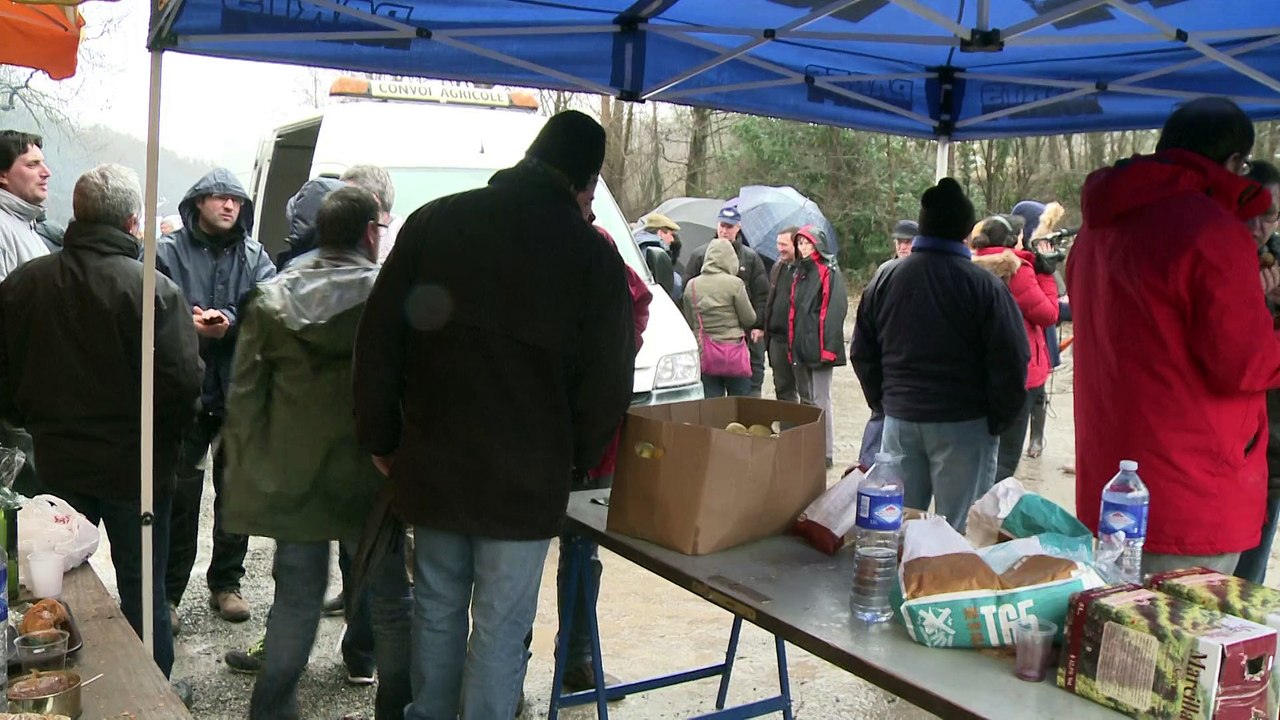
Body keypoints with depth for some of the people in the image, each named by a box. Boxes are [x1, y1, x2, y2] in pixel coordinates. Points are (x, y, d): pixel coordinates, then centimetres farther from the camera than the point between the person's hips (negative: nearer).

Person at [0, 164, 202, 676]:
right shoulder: (153, 289, -19)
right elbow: (183, 382, -21)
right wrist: (166, 437, -2)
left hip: (57, 462, 4)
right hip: (135, 465, -4)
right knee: (142, 586, 10)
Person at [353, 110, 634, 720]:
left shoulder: (434, 222, -1)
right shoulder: (593, 257, -9)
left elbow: (377, 339, 1)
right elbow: (606, 383, -7)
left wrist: (382, 439, 10)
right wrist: (573, 462, 8)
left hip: (431, 464, 4)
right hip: (526, 480, -3)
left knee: (437, 608, 21)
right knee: (501, 627, 8)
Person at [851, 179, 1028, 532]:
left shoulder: (885, 279, 1)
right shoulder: (985, 285, -12)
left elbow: (861, 354, 8)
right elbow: (1011, 362, -11)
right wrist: (998, 420, 1)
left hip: (899, 420, 4)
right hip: (963, 424, -4)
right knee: (959, 529, 4)